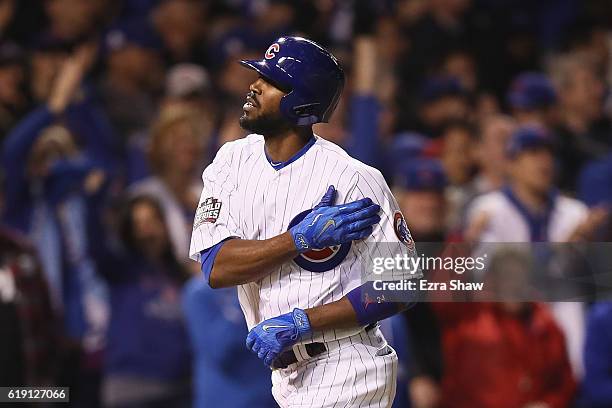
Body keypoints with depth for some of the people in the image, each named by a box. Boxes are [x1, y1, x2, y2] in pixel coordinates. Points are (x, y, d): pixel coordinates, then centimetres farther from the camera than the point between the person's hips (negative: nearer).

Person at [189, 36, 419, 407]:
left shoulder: (355, 179, -13)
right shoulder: (233, 161, 3)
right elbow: (216, 267, -8)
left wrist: (301, 323, -20)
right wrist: (302, 238, -20)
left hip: (345, 373, -6)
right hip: (286, 374, 6)